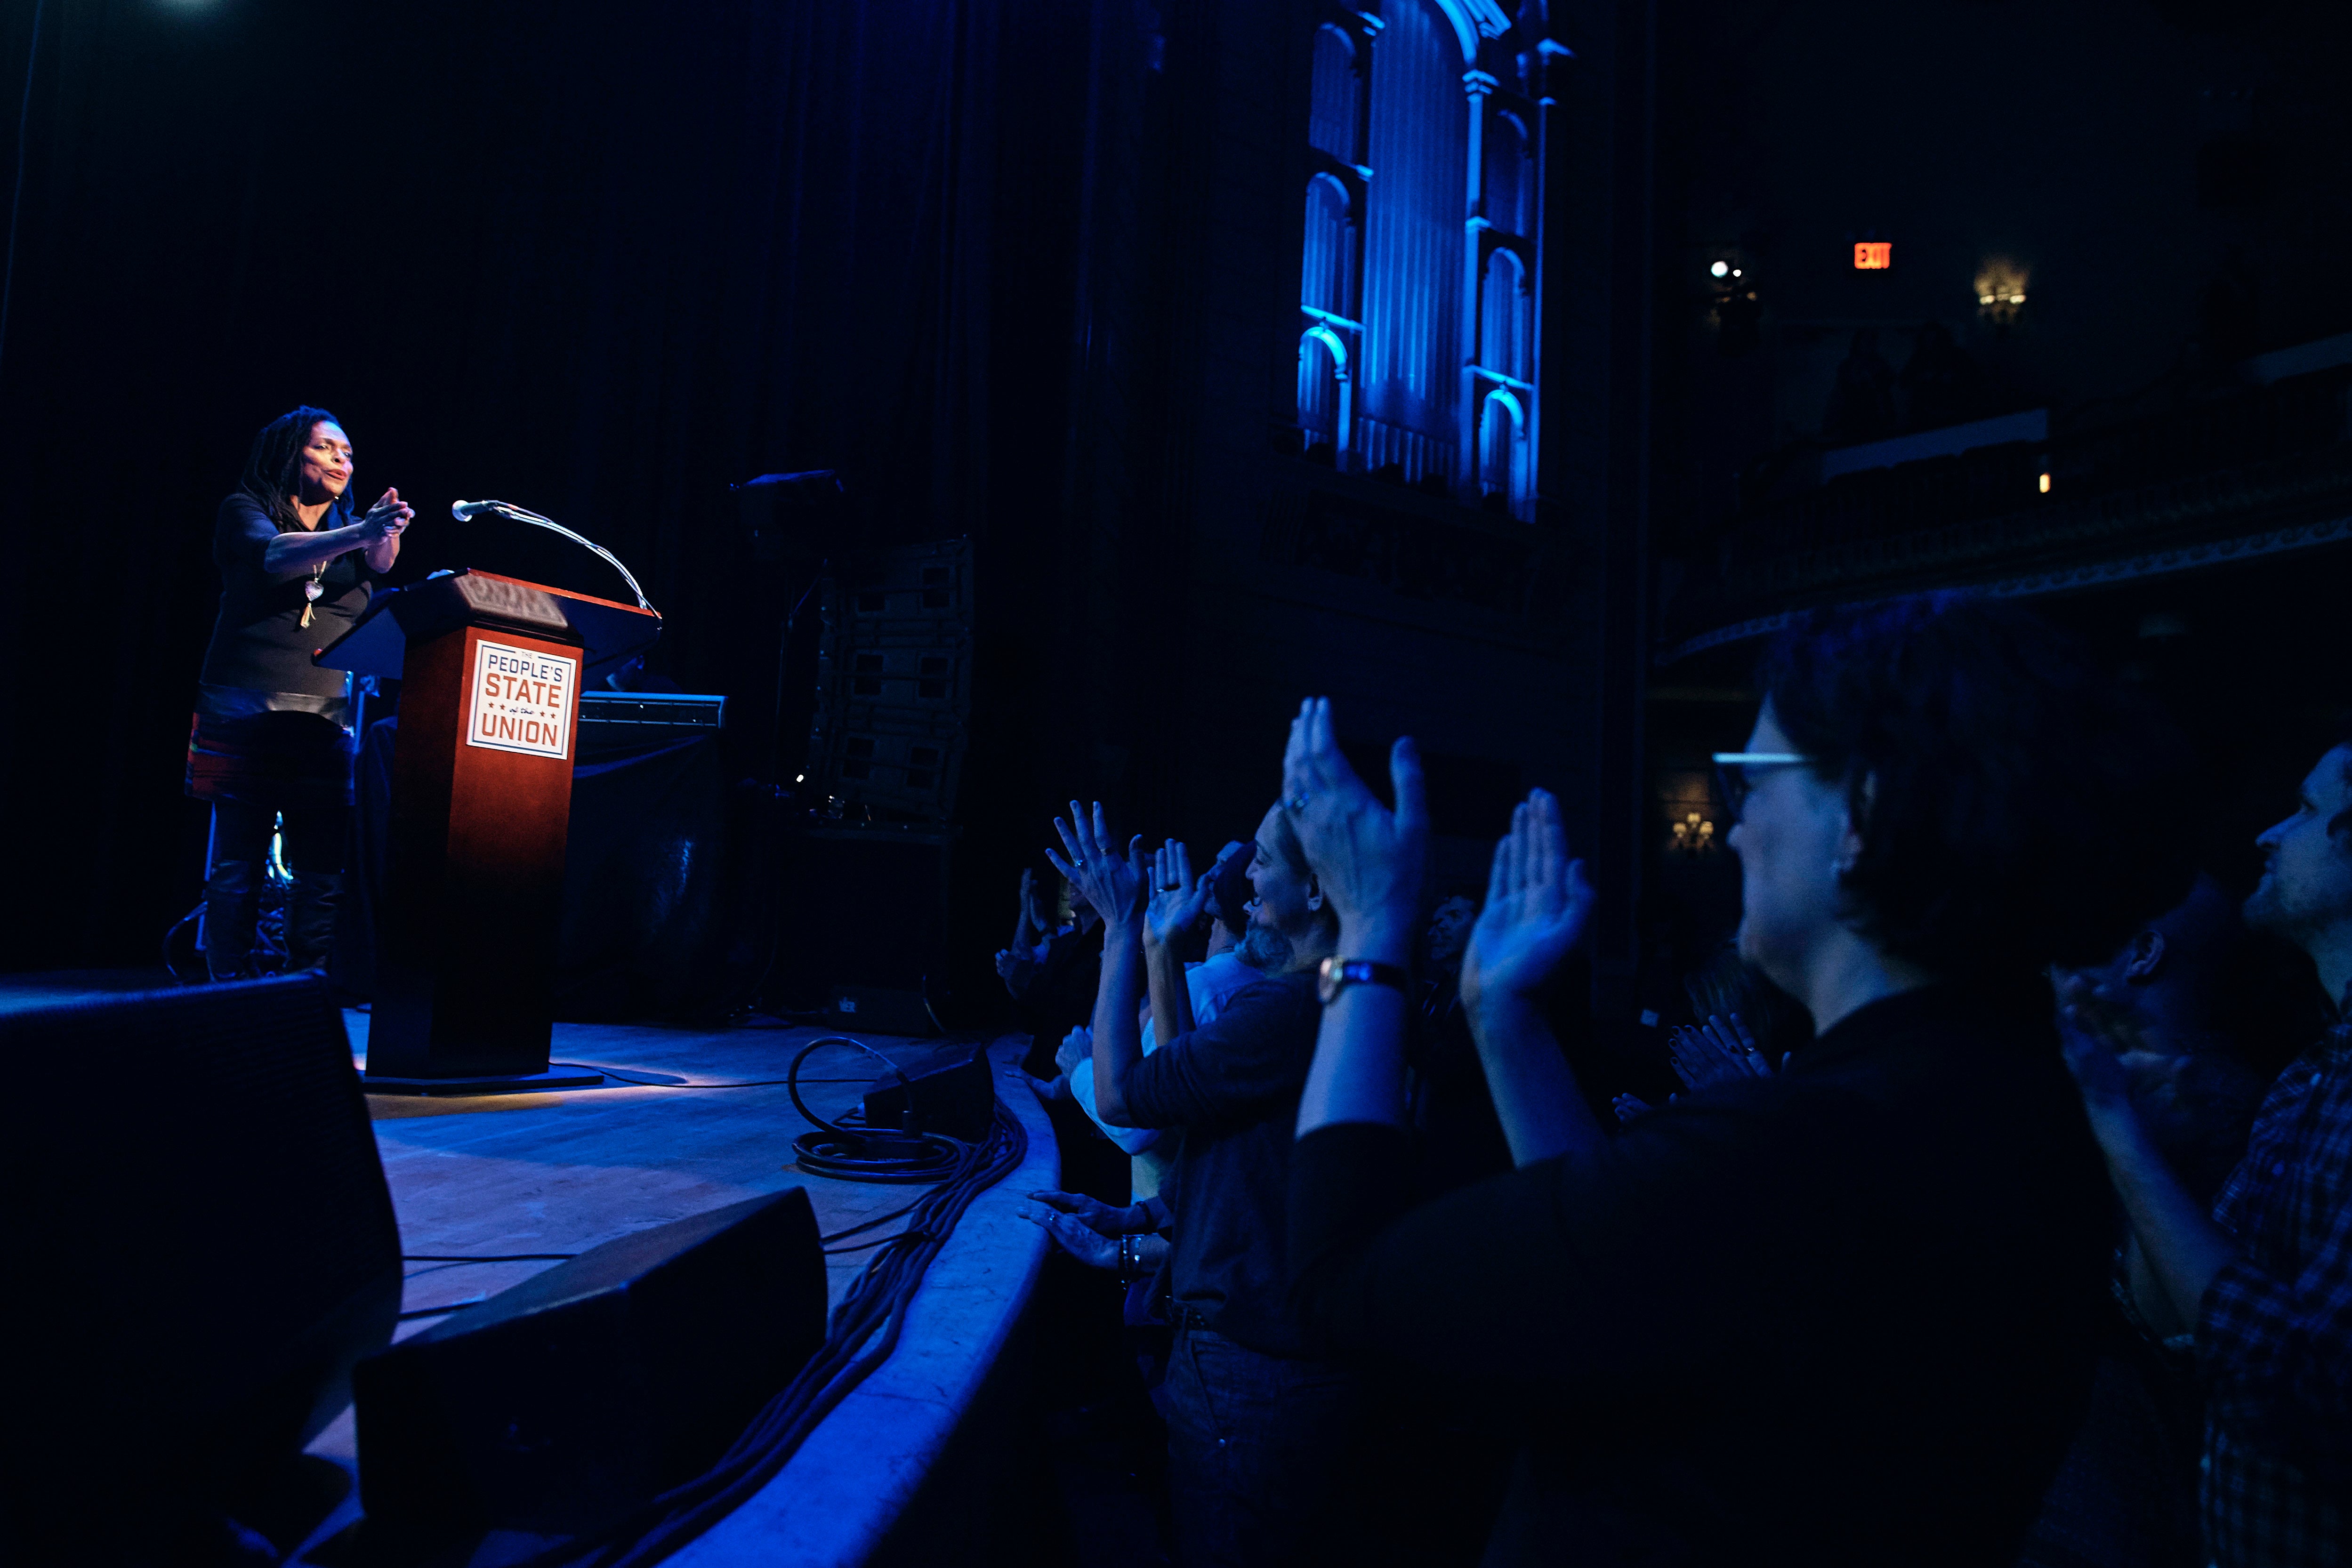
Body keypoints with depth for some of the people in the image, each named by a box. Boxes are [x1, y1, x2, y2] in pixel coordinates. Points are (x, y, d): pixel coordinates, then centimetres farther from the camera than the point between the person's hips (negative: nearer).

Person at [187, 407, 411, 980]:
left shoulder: (347, 530, 18)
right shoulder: (245, 511, 6)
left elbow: (379, 564, -5)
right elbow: (274, 556, -17)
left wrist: (385, 536, -29)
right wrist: (357, 533, -33)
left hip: (325, 722, 4)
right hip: (246, 714, -4)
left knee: (325, 872, -3)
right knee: (238, 865, -4)